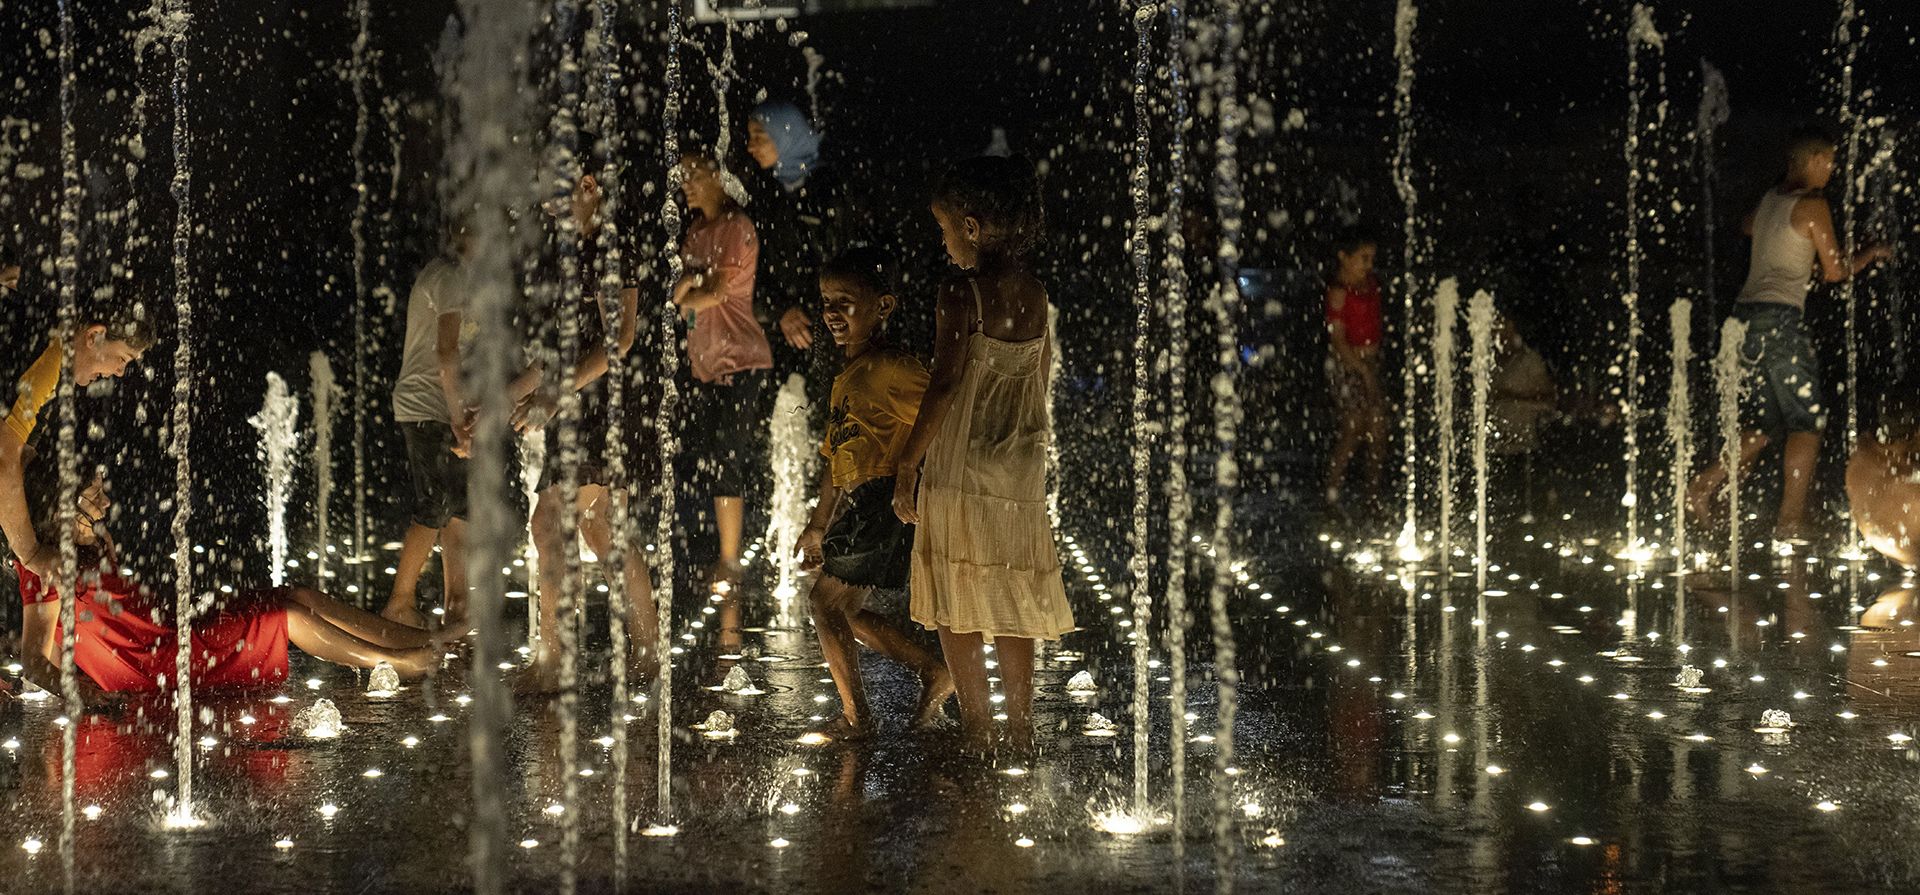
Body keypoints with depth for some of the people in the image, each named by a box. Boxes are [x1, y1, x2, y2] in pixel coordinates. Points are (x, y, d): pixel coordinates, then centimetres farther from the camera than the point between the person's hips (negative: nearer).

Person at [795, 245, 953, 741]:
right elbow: (835, 459, 22)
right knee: (846, 610, 14)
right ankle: (935, 673, 22)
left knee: (827, 603, -5)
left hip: (884, 499, -9)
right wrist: (818, 526, 24)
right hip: (853, 506, 9)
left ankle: (855, 716, 5)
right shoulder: (845, 379, 17)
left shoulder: (895, 369, -11)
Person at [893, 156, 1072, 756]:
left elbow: (945, 387, -19)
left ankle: (977, 732, 3)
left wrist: (907, 465, -13)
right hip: (1020, 471, 6)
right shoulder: (1035, 296, 6)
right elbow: (1040, 384, 12)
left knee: (956, 603, 3)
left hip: (959, 469, -6)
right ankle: (1020, 728, 17)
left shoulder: (960, 295, -14)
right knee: (1010, 597, 14)